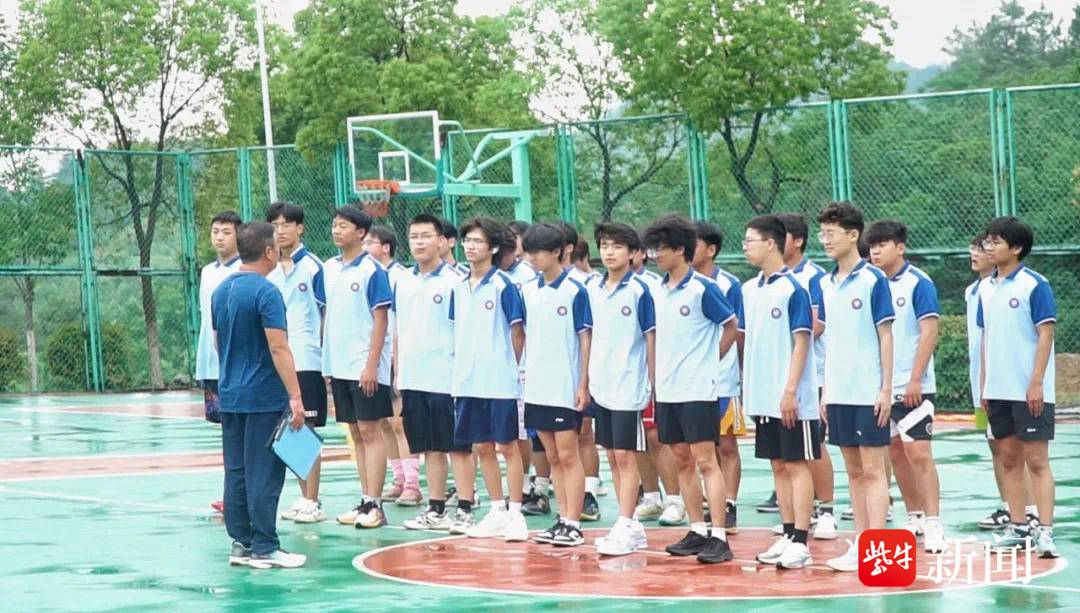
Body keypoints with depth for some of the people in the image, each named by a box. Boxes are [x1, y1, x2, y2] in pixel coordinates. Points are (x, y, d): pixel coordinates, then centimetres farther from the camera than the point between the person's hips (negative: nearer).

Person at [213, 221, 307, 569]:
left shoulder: (220, 291, 10)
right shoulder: (266, 292, -14)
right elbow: (278, 349, -19)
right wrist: (295, 396, -20)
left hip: (229, 396, 8)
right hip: (264, 397, -8)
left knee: (235, 472, 10)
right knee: (264, 475, -4)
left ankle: (241, 543, 13)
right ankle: (264, 549, -1)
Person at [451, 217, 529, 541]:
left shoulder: (502, 286, -8)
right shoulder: (459, 287, 10)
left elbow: (518, 332, -5)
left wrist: (512, 367, -1)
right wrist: (461, 366, 10)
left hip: (500, 381, -6)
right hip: (467, 381, 6)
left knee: (508, 445, 0)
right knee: (481, 447, 10)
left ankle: (515, 513, 6)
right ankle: (497, 512, 19)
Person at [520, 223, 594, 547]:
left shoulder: (574, 291, -7)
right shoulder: (527, 291, 9)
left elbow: (586, 338, -7)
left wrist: (584, 385, -10)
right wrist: (520, 374, 9)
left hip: (565, 389, -6)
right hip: (536, 387, 6)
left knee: (568, 456, -3)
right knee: (553, 457, 10)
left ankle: (573, 524, -1)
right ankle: (563, 518, 16)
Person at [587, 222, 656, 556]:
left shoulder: (639, 290, -8)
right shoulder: (593, 290, 8)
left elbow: (651, 337, -6)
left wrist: (652, 383, -7)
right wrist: (586, 379, 12)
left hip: (629, 387, -6)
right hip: (601, 386, 6)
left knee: (625, 455, -6)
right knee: (613, 456, 10)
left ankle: (626, 527, -4)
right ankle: (629, 525, 17)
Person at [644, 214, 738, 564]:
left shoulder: (703, 289, -10)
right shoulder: (659, 292, 10)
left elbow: (732, 326, -2)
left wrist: (709, 360, 3)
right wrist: (658, 376, 11)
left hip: (697, 389, -7)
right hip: (667, 389, 7)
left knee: (705, 461, -9)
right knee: (683, 462, 10)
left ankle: (719, 538, -9)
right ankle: (697, 531, 17)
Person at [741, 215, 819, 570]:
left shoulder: (793, 289, -11)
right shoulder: (749, 290, 10)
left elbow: (801, 341, -13)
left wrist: (790, 390, -17)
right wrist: (746, 387, 12)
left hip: (789, 398, -7)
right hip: (762, 395, 7)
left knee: (797, 465, -3)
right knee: (778, 465, 10)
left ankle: (800, 542, -2)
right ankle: (788, 535, 16)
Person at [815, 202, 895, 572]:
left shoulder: (873, 280, -7)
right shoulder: (826, 284, 10)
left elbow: (885, 336, -7)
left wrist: (886, 389, -11)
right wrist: (826, 390, 12)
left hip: (868, 393, -6)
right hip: (838, 393, 6)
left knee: (873, 470, -4)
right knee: (853, 470, 10)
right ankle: (860, 543, 15)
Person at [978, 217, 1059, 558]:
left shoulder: (1035, 285, -9)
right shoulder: (986, 288, 11)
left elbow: (1046, 334, -11)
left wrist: (1036, 383, -16)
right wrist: (983, 384, 13)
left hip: (1030, 392, -7)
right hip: (998, 390, 7)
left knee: (1037, 460, -6)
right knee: (1009, 459, 9)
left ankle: (1045, 531, -7)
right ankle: (1018, 528, 15)